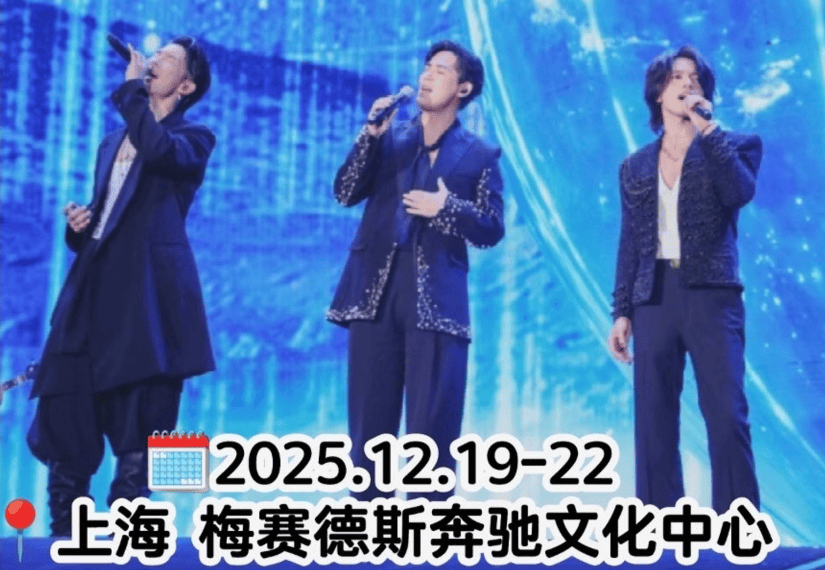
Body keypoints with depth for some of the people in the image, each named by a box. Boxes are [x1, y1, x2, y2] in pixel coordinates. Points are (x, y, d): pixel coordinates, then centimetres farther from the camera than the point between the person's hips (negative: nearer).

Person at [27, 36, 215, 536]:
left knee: (137, 433, -5)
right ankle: (66, 538, 15)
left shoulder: (193, 139, 6)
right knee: (63, 415, 2)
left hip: (148, 297, -6)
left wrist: (131, 88, -9)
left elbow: (158, 150, -20)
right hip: (94, 292, 6)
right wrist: (79, 225, 7)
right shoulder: (114, 142, 26)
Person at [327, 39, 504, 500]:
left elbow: (492, 230, 3)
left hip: (437, 301, -2)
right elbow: (346, 193, 2)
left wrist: (448, 209, -13)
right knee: (370, 424, 5)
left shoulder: (480, 155, 9)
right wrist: (371, 134, -6)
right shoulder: (389, 138, 16)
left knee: (433, 428, -4)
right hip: (376, 292, 3)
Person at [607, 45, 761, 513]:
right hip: (654, 298, 3)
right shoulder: (635, 167, 15)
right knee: (653, 421, 1)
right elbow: (630, 245, 14)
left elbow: (741, 192, -14)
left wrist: (706, 128, -13)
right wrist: (622, 312, 7)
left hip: (711, 295, -3)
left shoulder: (733, 146, 8)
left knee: (727, 416, -9)